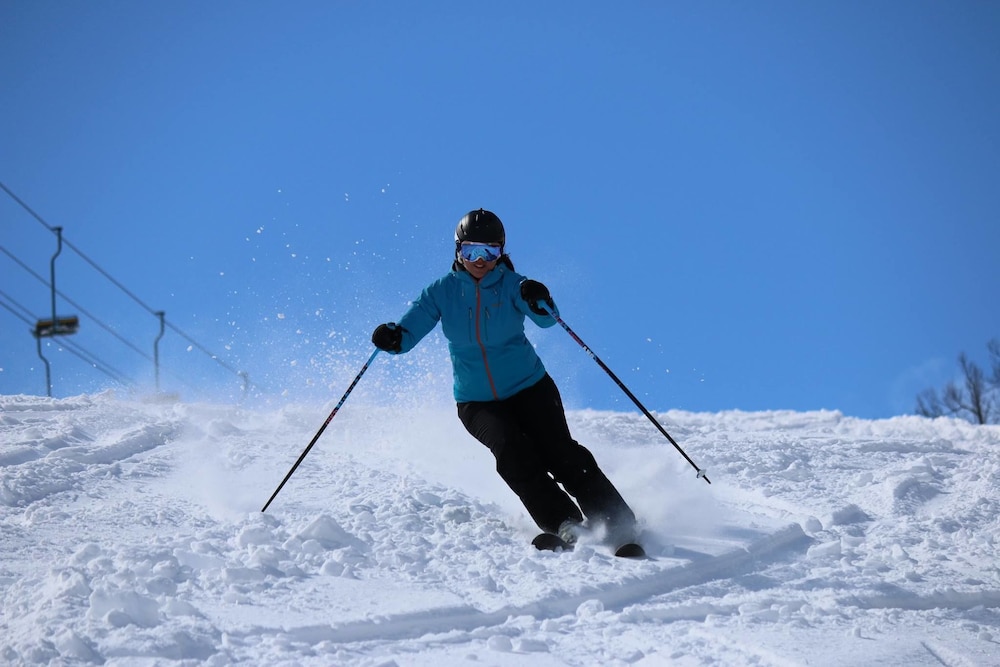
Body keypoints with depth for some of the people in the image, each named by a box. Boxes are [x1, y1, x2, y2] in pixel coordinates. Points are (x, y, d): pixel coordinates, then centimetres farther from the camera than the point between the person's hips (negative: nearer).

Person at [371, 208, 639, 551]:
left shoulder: (512, 286, -8)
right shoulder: (442, 292, -3)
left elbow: (547, 319, -25)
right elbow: (410, 331, -5)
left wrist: (539, 302, -48)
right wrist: (392, 337, -29)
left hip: (529, 388, -1)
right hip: (476, 402, 1)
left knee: (561, 454, -16)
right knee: (511, 451, -24)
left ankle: (618, 525, -8)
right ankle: (565, 526, -23)